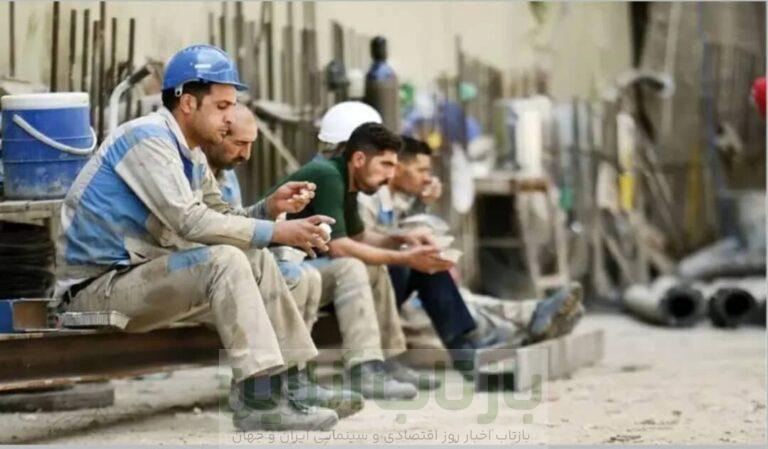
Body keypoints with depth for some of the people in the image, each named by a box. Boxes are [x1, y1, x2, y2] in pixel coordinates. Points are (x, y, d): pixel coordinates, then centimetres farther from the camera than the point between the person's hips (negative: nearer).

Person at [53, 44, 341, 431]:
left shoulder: (191, 155, 11)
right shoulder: (148, 138, -17)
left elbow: (220, 218, 14)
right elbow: (191, 223, -25)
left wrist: (269, 207, -5)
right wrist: (276, 232, -21)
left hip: (137, 276, 10)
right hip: (95, 289, -10)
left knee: (258, 261, 5)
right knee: (225, 261, -26)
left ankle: (287, 384, 4)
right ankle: (260, 400, -26)